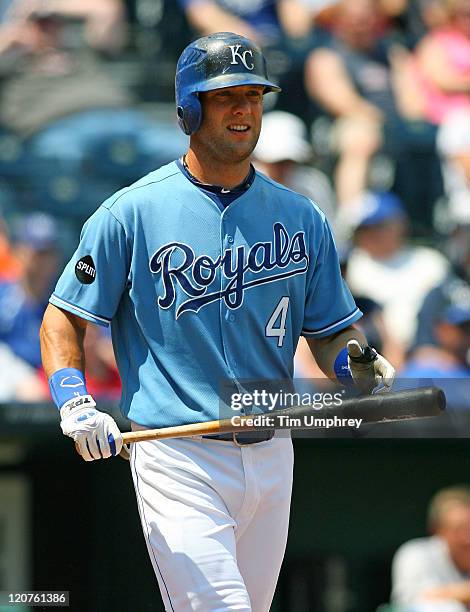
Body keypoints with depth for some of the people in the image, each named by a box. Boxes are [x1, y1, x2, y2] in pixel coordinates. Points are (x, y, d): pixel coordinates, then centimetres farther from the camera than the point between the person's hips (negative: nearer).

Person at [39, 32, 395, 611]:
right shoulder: (133, 211, -1)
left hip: (270, 455, 5)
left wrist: (357, 362, -9)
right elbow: (62, 319, 3)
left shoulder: (300, 217, 10)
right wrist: (75, 405, -14)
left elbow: (329, 332, 14)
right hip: (177, 460, -5)